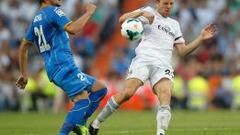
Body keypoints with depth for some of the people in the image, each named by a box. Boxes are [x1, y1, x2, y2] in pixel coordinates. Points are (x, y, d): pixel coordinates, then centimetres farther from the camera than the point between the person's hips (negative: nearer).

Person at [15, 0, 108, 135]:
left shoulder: (36, 18, 21)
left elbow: (24, 47, 25)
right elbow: (72, 29, -23)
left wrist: (24, 74, 28)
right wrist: (88, 13, -12)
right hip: (63, 66, -10)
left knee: (101, 89, 11)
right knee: (83, 100, -19)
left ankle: (79, 122, 2)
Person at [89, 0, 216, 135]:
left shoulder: (174, 24, 28)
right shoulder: (149, 12, 15)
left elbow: (182, 51, 23)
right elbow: (122, 19, 3)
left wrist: (201, 38, 13)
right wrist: (142, 13, -12)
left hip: (163, 65, 4)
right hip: (143, 59, -4)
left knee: (165, 96, -24)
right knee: (127, 93, -20)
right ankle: (96, 123, -6)